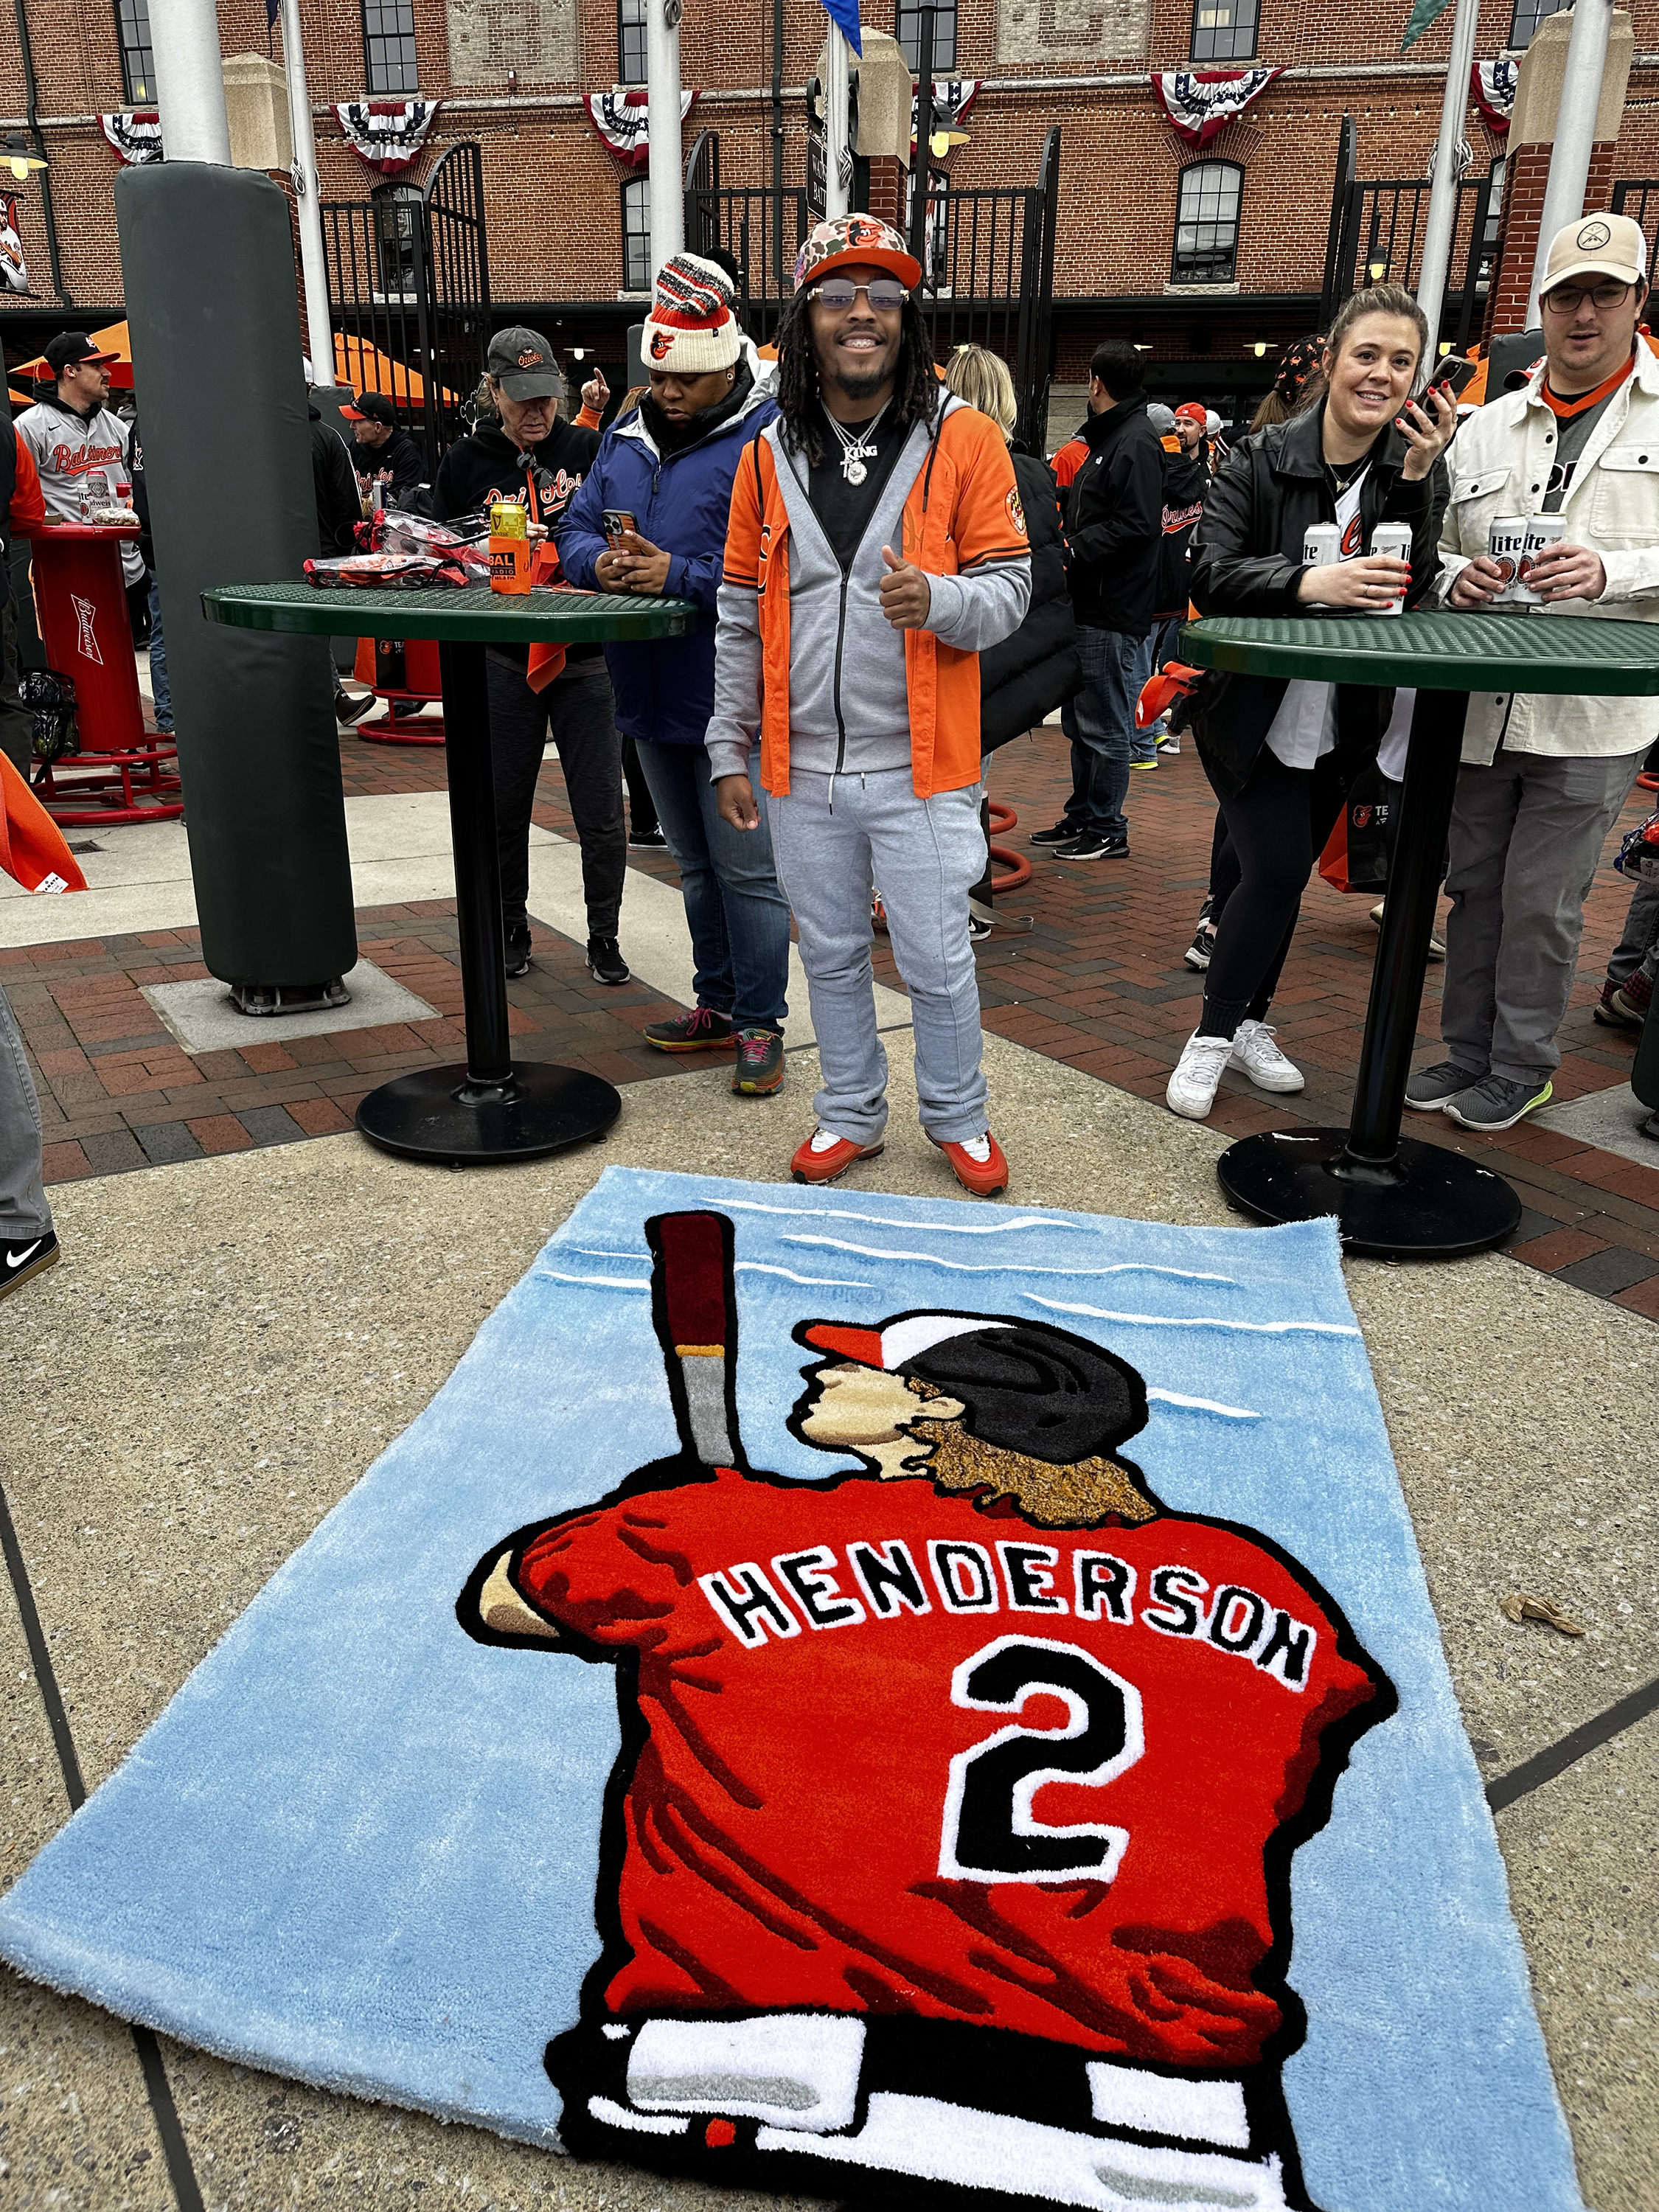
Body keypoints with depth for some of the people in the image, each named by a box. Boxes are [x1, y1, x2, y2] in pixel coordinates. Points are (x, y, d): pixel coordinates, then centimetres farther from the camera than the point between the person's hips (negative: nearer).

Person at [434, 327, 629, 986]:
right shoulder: (465, 462, 6)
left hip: (586, 658, -1)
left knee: (601, 811, -1)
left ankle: (604, 937, 14)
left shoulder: (590, 449, 4)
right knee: (504, 807, 8)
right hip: (502, 660, 1)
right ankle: (510, 928, 26)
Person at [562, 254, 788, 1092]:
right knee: (695, 864, 17)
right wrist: (600, 563, -9)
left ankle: (760, 1024, 10)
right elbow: (576, 530, 13)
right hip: (651, 699, 8)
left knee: (747, 869, -1)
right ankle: (717, 1003, 30)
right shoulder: (627, 436, 12)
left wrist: (679, 576, -24)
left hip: (733, 701, -7)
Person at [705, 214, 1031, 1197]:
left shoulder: (964, 438, -3)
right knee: (832, 955, 14)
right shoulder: (770, 455, 6)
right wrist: (731, 753, 7)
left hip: (919, 764, -3)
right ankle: (852, 1114, 32)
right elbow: (742, 617, 9)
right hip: (803, 767, 3)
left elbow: (1010, 588, -4)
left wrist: (937, 598, -26)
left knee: (938, 960, 5)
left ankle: (960, 1117, 27)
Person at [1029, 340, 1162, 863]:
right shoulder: (1108, 439, 19)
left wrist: (1072, 550, -19)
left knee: (1106, 727, -3)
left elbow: (1137, 526, -22)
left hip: (1115, 615, -10)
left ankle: (1108, 831, 5)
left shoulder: (1136, 443, -13)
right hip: (1088, 608, 10)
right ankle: (1081, 817, 25)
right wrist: (1067, 542, 8)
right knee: (1080, 722, 16)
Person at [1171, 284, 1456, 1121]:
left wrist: (1415, 478, -21)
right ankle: (1213, 1032, 5)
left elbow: (1410, 590, -10)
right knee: (1279, 867, -12)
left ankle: (1248, 1022, 30)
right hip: (1250, 712, -4)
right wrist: (1311, 583, -37)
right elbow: (1209, 574, -22)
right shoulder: (1261, 461, -11)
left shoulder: (1409, 465, 0)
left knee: (1282, 871, 13)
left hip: (1341, 722, 4)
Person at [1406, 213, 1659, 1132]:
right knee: (1474, 887, 12)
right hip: (1479, 708, 4)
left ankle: (1521, 1069, 16)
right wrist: (1457, 575, -6)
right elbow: (1437, 548, 17)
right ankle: (1467, 1052, 26)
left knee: (1541, 901, 0)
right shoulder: (1485, 428, 14)